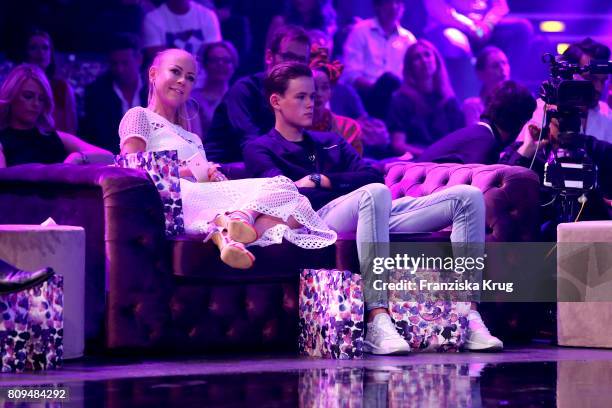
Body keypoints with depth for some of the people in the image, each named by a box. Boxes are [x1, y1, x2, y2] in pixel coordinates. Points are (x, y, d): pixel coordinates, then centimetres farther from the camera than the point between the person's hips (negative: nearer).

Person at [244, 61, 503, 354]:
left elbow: (373, 175, 14)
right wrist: (344, 185, -4)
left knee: (468, 196, -10)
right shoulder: (260, 149, 16)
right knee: (375, 193, -41)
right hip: (320, 218, -7)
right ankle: (377, 320, -50)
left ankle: (469, 316, -22)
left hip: (373, 212, 7)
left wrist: (320, 181, 2)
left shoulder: (332, 142, 33)